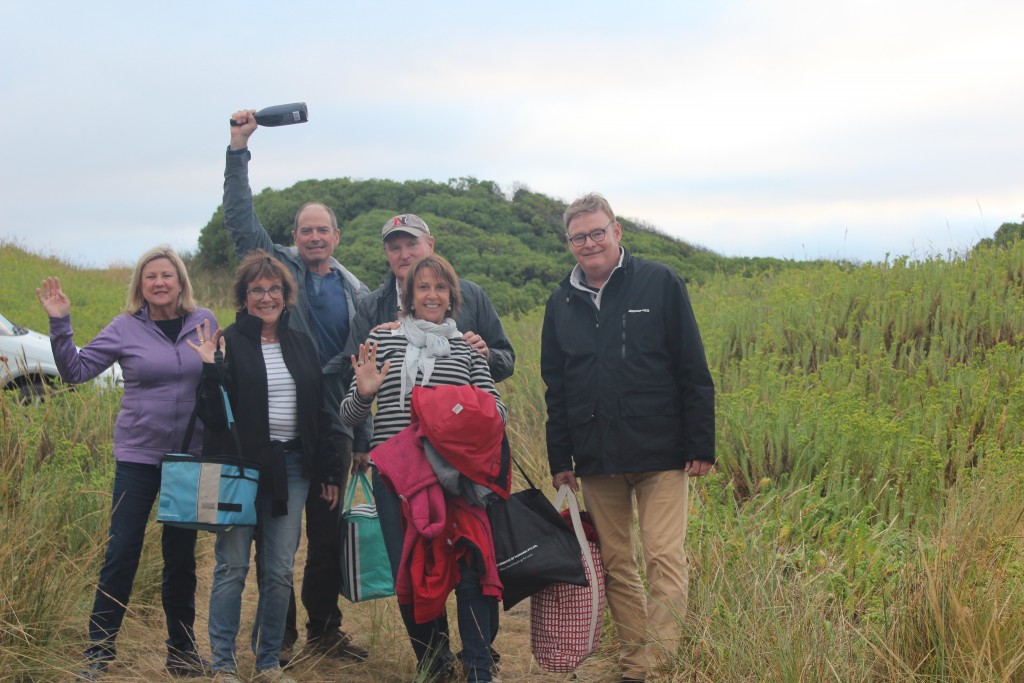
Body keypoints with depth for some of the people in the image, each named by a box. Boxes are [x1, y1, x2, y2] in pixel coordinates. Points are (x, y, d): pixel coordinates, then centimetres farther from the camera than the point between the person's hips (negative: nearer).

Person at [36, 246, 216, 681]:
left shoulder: (204, 322, 1)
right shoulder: (125, 328, -3)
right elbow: (76, 371, -5)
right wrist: (60, 323, -16)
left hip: (191, 457, 2)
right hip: (138, 457, -2)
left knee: (181, 556, 10)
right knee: (121, 554, -2)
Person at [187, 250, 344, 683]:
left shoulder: (301, 345, 12)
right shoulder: (229, 344, -3)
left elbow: (320, 413, 14)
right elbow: (214, 415, -8)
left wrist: (329, 473, 12)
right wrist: (210, 370, -23)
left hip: (291, 468, 4)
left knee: (279, 571, 6)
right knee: (232, 566, 0)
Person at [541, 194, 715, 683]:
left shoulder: (661, 285, -2)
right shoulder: (561, 304, 10)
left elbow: (693, 372, -2)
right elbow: (555, 389, 14)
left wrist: (701, 446, -6)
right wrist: (559, 459, 11)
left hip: (660, 455, -4)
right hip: (596, 460, 4)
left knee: (665, 559, -8)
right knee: (615, 564, 8)